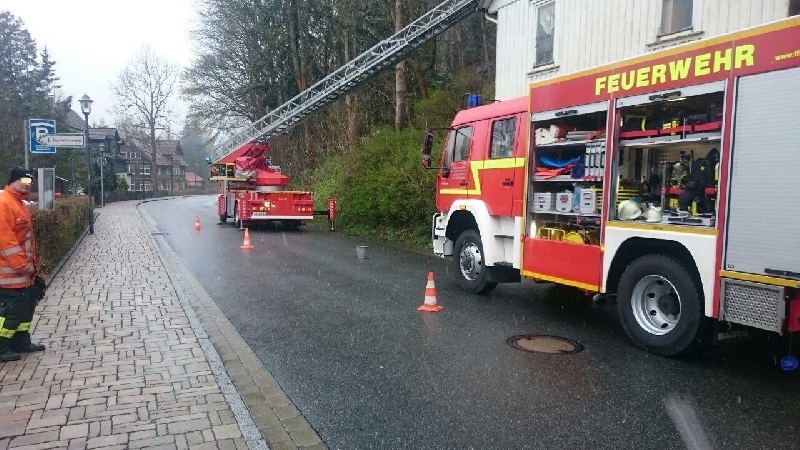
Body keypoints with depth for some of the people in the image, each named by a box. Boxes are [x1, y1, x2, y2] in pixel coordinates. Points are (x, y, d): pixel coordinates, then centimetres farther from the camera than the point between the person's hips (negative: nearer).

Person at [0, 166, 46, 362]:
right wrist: (20, 264, -21)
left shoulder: (19, 203, 16)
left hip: (24, 269, 11)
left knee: (27, 305, 17)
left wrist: (30, 263, 20)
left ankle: (21, 340, 28)